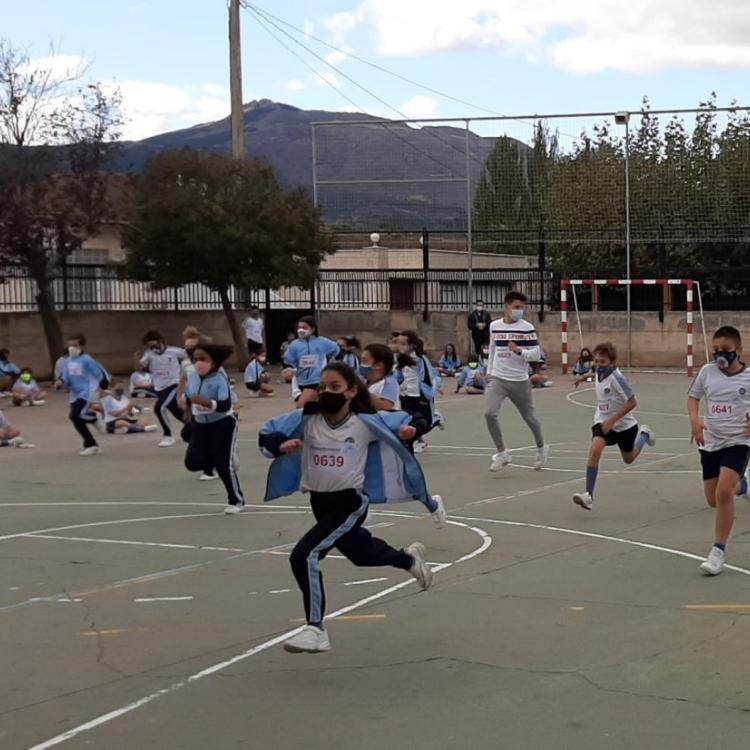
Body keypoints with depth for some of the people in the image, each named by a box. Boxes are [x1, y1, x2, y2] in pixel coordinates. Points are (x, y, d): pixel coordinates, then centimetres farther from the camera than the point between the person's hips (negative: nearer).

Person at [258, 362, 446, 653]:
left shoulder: (365, 422, -13)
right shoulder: (306, 419, -8)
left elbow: (403, 422, 2)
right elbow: (265, 436, -7)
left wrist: (406, 430, -21)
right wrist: (281, 446, -28)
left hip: (350, 502, -5)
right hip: (319, 502, 5)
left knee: (304, 556, -21)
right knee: (361, 553, 28)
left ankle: (316, 630, -12)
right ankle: (410, 559, 58)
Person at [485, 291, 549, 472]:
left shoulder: (527, 328, -8)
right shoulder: (494, 326, 4)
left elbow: (536, 354, -8)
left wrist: (519, 351, -25)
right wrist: (489, 370, 26)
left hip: (519, 381, -2)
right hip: (497, 379, 2)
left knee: (529, 417, 13)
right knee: (490, 413, -17)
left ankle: (541, 449, 39)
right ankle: (501, 453, -3)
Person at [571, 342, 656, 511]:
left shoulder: (617, 378, -27)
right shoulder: (600, 371, -8)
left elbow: (632, 402, -26)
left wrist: (612, 420, -30)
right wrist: (585, 376, 21)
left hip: (623, 424, -4)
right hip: (603, 421, 4)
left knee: (629, 459, 20)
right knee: (595, 449, -25)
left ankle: (644, 434, 51)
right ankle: (588, 495, -23)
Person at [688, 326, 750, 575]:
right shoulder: (707, 371, -1)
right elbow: (693, 396, 12)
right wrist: (694, 420, -6)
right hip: (710, 442, 4)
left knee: (723, 492, -22)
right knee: (713, 499, 10)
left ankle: (719, 551, -11)